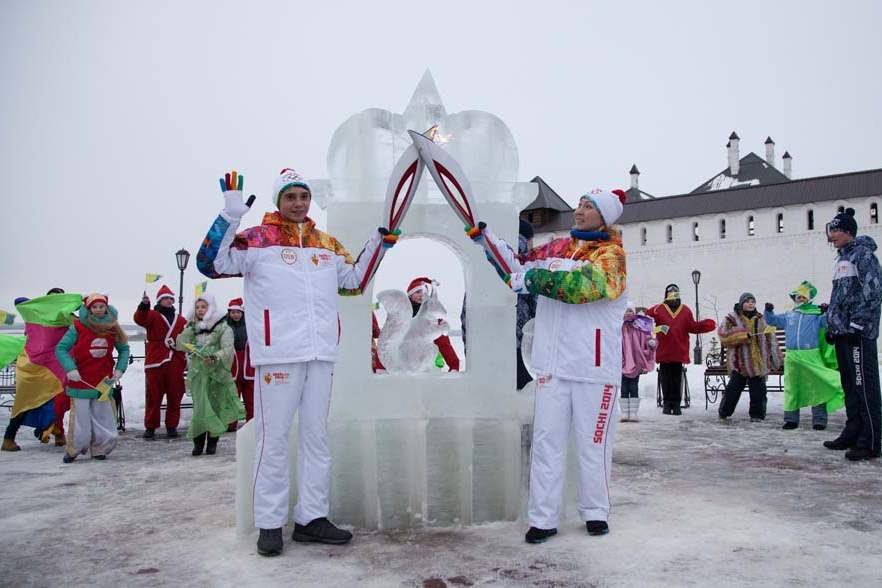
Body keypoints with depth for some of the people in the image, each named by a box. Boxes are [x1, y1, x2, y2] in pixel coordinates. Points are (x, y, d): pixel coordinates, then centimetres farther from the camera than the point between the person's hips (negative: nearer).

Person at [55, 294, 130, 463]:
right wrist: (70, 368, -23)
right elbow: (61, 349, -10)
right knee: (80, 419, 1)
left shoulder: (112, 328, 1)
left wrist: (120, 368, -2)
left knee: (104, 420, 7)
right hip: (81, 381, -3)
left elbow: (124, 348, 11)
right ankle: (72, 451, 21)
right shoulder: (78, 327, -10)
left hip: (103, 382, 3)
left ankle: (99, 449, 24)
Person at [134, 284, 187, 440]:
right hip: (155, 363, -3)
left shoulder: (181, 320, 15)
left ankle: (172, 426, 16)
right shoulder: (152, 315, 5)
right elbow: (140, 319, -18)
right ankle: (150, 427, 11)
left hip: (176, 364, 3)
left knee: (175, 397, 6)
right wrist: (144, 305, -35)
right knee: (153, 396, 2)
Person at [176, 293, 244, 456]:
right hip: (198, 374, 3)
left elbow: (228, 349, -11)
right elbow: (182, 345, 5)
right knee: (200, 408, -3)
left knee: (215, 408, 0)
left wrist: (214, 358, -28)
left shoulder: (223, 328, -1)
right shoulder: (193, 328, 16)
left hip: (217, 374, -3)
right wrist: (191, 328, -4)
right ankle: (198, 441, 5)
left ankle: (212, 441, 11)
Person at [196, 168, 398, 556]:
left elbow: (353, 280, 27)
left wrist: (378, 243, 19)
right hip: (278, 354, -5)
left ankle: (312, 517, 19)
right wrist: (230, 216, -17)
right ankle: (269, 524, 11)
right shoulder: (258, 238, 1)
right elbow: (212, 264, -9)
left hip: (321, 355, 5)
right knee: (274, 439, -1)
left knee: (317, 436, 9)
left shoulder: (328, 244, 17)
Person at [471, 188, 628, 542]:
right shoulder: (557, 248, 13)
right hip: (552, 364, 4)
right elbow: (518, 268, 19)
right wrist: (484, 236, 14)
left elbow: (583, 284, -22)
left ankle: (595, 512, 25)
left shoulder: (611, 254, -4)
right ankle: (543, 519, 10)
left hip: (595, 366, -4)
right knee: (546, 441, 3)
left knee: (593, 443, 6)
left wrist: (537, 278, -19)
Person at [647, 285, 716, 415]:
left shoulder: (686, 310, 10)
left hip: (679, 352, 2)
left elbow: (692, 327, 11)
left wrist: (706, 325, -2)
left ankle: (676, 404, 11)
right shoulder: (659, 309, 1)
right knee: (665, 378, 3)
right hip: (664, 351, -2)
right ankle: (667, 404, 10)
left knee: (677, 379, 5)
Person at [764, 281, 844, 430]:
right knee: (791, 388, 7)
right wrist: (769, 311, 0)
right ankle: (791, 418, 14)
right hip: (792, 357, 4)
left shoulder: (816, 314, 4)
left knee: (817, 387, 0)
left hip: (812, 356, -3)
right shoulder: (788, 316, 15)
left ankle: (819, 419, 8)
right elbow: (772, 320, 18)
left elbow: (825, 322, -9)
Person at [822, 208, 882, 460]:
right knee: (849, 386, 14)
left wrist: (858, 323, -18)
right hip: (842, 332, 10)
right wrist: (831, 325, 21)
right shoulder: (841, 259, 21)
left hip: (858, 333, -9)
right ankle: (853, 433, 22)